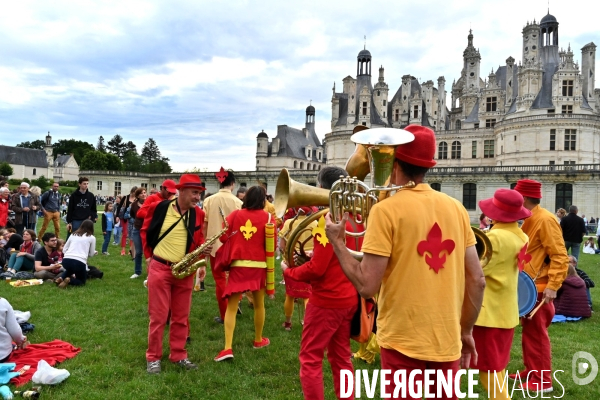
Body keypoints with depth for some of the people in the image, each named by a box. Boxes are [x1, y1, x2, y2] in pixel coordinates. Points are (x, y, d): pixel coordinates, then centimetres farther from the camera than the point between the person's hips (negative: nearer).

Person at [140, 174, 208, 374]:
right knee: (158, 316, 3)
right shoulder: (159, 207, -7)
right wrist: (149, 256, 3)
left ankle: (179, 355, 25)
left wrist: (203, 249, -8)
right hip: (160, 268, -3)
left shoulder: (198, 214, 2)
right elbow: (145, 231, 6)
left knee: (181, 317, 12)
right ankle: (153, 357, 17)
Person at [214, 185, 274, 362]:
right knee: (259, 304, 18)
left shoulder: (235, 214, 1)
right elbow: (271, 245, -4)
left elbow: (223, 237, 1)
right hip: (258, 265, 0)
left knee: (231, 307, 3)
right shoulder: (267, 217, -3)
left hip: (238, 264, 0)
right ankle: (258, 340, 34)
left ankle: (227, 348, -7)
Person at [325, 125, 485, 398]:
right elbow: (477, 280, 3)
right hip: (448, 342, 4)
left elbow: (367, 286, -16)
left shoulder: (386, 209, -14)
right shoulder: (456, 208, 0)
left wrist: (336, 241, -3)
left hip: (403, 342, -4)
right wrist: (466, 330, 16)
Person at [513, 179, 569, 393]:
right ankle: (531, 371, 29)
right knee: (528, 331, 17)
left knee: (536, 334, -1)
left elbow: (560, 256, -21)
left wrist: (553, 286, -24)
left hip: (538, 288, -9)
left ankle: (542, 382, 10)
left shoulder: (545, 219, -18)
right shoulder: (530, 220, 12)